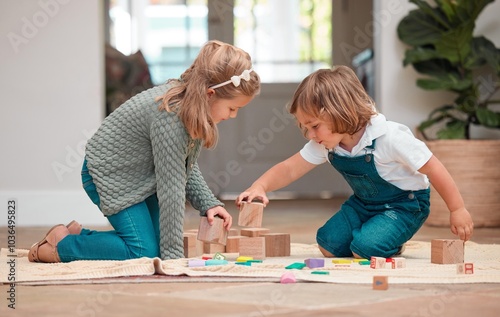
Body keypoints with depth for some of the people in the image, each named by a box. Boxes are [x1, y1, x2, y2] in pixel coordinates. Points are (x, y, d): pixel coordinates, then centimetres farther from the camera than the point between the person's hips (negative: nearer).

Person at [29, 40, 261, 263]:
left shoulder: (191, 103, -8)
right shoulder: (169, 117, -35)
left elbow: (186, 166, 3)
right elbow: (171, 189, -32)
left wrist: (208, 204, -11)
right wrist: (172, 255, -28)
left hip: (141, 175, 9)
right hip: (109, 173, -9)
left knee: (157, 242, 3)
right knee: (144, 251, -16)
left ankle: (79, 234, 20)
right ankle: (59, 244, 0)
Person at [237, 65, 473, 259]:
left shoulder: (389, 137, -31)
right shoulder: (325, 145, -12)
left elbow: (433, 169, -24)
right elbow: (289, 169, -6)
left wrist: (457, 210, -19)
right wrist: (260, 187, -25)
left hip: (405, 204, -7)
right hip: (364, 203, 7)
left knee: (365, 248, -26)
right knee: (328, 244, -7)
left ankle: (393, 246, 6)